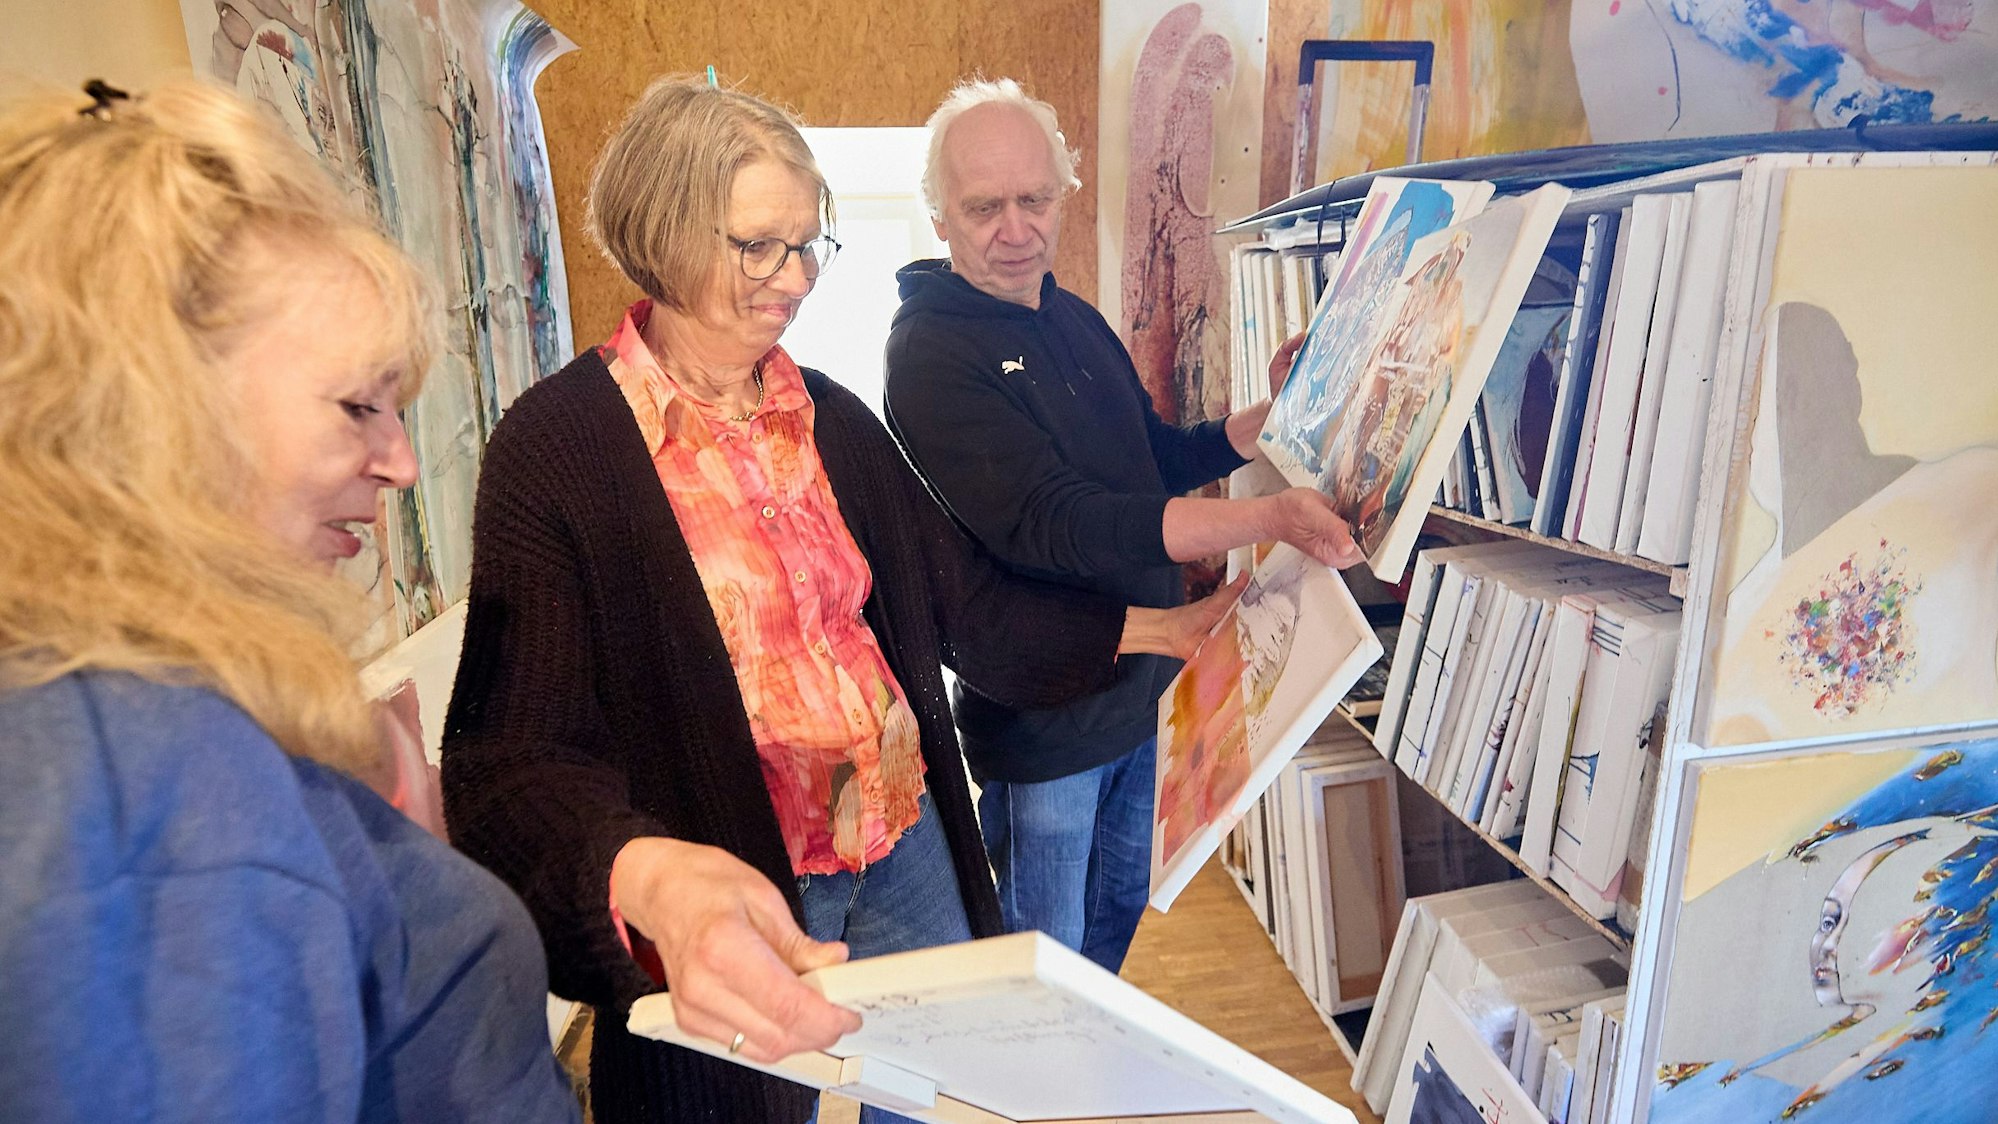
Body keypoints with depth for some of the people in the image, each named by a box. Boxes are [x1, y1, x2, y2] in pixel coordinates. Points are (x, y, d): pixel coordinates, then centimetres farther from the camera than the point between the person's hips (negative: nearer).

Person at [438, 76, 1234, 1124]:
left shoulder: (831, 418, 4)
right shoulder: (557, 446, -14)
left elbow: (963, 603, 7)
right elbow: (512, 755, -22)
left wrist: (1164, 627, 1)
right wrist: (645, 878, -42)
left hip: (907, 850, 5)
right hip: (726, 899, -5)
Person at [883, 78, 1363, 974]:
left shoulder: (1075, 321, 7)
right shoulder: (932, 353, -20)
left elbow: (1153, 460, 17)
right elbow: (1059, 524, -30)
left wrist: (1269, 417, 1)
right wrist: (1267, 519, -36)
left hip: (1138, 684, 8)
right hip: (1041, 713, -8)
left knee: (1120, 908, 28)